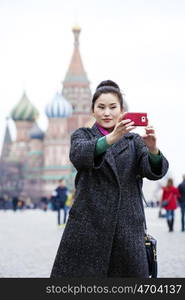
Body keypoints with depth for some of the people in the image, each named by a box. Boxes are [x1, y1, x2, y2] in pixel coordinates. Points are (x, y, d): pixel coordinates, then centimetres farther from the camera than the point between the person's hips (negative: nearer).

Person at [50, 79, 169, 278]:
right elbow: (78, 155, -14)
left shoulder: (133, 141, 14)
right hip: (88, 223, -2)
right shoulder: (82, 135, 11)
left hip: (127, 227, 2)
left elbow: (154, 171, -2)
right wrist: (111, 138, -32)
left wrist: (153, 150, -26)